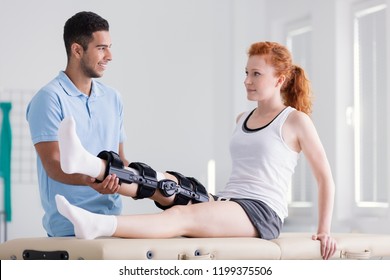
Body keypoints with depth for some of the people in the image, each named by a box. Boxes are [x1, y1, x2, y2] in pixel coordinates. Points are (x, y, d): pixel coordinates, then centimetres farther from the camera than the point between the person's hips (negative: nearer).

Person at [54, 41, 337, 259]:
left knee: (183, 216, -32)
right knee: (163, 184, -20)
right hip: (227, 205, 7)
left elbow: (325, 177, 3)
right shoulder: (242, 120, 21)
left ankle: (99, 225, -54)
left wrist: (324, 231, -3)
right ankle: (90, 165, -41)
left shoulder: (296, 121, 2)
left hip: (262, 213, -7)